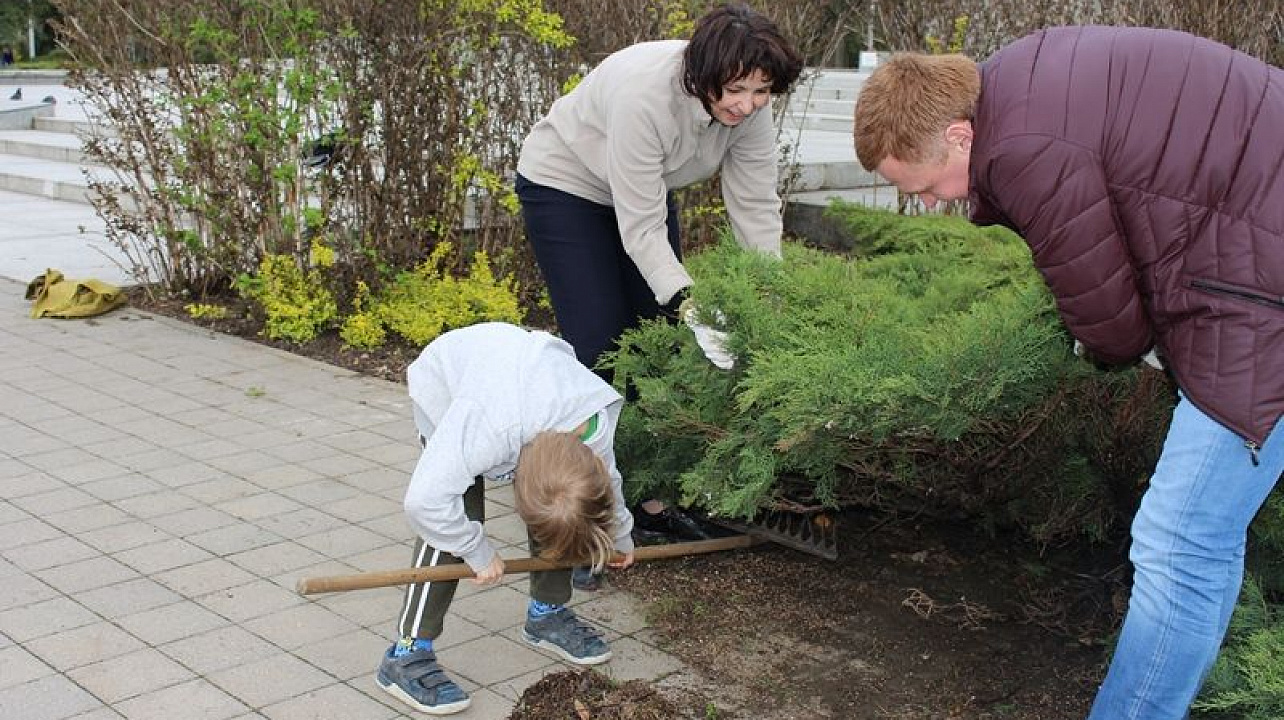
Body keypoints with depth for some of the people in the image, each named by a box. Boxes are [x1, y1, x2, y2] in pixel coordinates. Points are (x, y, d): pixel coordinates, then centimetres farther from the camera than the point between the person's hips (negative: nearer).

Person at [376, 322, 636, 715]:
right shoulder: (492, 430, -47)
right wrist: (479, 552, -30)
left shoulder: (597, 426, -28)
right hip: (446, 384, -5)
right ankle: (407, 653, -13)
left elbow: (605, 481, -4)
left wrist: (619, 538, 15)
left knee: (555, 515, -2)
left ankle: (547, 614, 22)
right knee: (459, 516, -19)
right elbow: (424, 499, -46)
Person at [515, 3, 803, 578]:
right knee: (599, 350, -12)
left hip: (645, 191, 7)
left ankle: (649, 501, 16)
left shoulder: (750, 110, -20)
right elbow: (641, 229, -35)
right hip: (564, 186, -6)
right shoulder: (645, 95, -39)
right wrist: (693, 310, -40)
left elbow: (757, 209, -14)